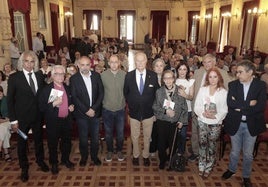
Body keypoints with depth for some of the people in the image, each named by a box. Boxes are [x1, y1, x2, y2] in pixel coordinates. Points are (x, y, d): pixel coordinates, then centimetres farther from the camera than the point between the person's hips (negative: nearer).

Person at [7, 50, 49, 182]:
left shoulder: (40, 76, -1)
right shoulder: (14, 77, -10)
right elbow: (10, 100, -9)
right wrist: (13, 120, -11)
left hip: (38, 116, 3)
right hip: (22, 117, -3)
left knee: (39, 140, 20)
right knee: (22, 143, 13)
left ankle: (40, 161, 43)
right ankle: (24, 168, 33)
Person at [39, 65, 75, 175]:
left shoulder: (67, 88, 7)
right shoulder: (46, 89, -10)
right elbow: (41, 107, -14)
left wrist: (71, 106, 2)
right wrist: (54, 104, -25)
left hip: (66, 120, 5)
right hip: (53, 122, -4)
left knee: (67, 141, 17)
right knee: (53, 143, 10)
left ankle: (65, 159, 40)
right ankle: (54, 164, 31)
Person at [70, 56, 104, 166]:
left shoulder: (96, 76, 0)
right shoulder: (74, 78, -7)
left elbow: (101, 93, -2)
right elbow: (74, 97, -10)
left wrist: (94, 109, -11)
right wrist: (86, 110, -14)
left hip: (95, 112, 2)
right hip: (81, 113, -2)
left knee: (95, 137, 12)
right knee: (83, 137, 11)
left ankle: (94, 156, 32)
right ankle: (84, 157, 32)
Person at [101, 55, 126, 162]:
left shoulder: (125, 75, -8)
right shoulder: (103, 75, -8)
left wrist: (125, 102, 1)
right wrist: (103, 102, 3)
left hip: (120, 109, 0)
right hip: (107, 109, 0)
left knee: (120, 132, 13)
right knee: (108, 132, 15)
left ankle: (119, 150, 35)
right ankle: (110, 151, 34)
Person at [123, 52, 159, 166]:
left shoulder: (153, 75, -9)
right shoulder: (129, 75, -7)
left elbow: (157, 92, 0)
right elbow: (126, 92, 4)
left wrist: (152, 105, -3)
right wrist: (130, 104, 1)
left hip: (148, 112, 0)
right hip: (134, 111, 0)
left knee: (147, 136, 16)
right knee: (134, 136, 15)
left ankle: (146, 156, 37)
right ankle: (135, 156, 37)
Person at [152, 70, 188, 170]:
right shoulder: (159, 91, -2)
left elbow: (184, 108, -1)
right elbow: (155, 106, -2)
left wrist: (182, 120, -5)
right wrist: (166, 110, -15)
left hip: (175, 122, -1)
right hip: (162, 121, 1)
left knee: (173, 143, 9)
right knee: (161, 142, 9)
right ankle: (162, 160, 32)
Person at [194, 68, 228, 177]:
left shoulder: (223, 92, -3)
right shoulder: (202, 89, 3)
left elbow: (224, 110, -4)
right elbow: (197, 106, 0)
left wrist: (215, 116, -18)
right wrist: (203, 113, -16)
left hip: (216, 123, -1)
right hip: (202, 121, 1)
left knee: (212, 145, 8)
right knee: (202, 143, 6)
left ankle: (208, 167, 24)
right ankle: (201, 166, 22)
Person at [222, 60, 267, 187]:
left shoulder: (261, 85, -7)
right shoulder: (233, 84, -4)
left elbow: (260, 106, -17)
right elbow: (230, 103, -17)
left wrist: (240, 108, -15)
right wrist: (249, 103, -21)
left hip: (251, 124, -1)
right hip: (235, 124, 1)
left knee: (248, 154, 13)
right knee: (235, 151, 16)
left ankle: (246, 176, 36)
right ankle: (231, 169, 43)